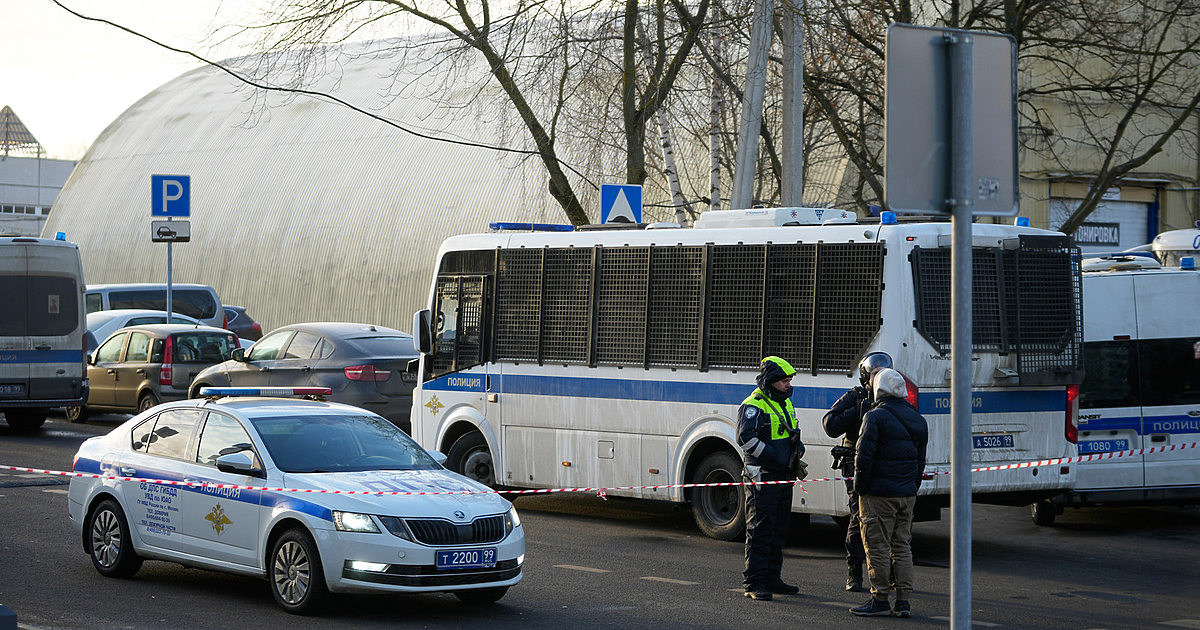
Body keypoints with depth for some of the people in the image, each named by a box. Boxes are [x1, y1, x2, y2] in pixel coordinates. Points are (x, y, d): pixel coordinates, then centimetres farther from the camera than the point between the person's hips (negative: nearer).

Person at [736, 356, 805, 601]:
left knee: (779, 530, 13)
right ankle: (754, 583, -5)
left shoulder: (786, 403, 16)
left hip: (783, 477, 9)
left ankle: (772, 578, 21)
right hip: (762, 478, -9)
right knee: (760, 531, -7)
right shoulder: (753, 405, -12)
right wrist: (771, 455, -22)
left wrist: (798, 445, 8)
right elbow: (745, 438, -21)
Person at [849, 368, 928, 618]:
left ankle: (880, 600, 0)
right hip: (907, 494, 7)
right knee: (902, 546, 11)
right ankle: (903, 601, 10)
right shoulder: (917, 420, 13)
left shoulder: (876, 417, -11)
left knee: (877, 546, -1)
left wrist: (860, 488, -7)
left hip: (879, 494, -7)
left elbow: (864, 456, -15)